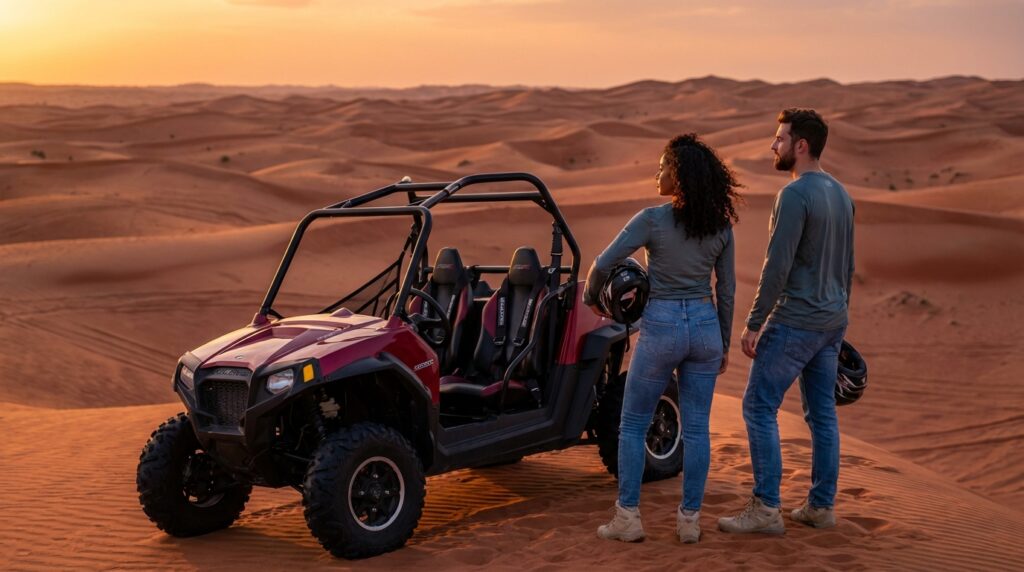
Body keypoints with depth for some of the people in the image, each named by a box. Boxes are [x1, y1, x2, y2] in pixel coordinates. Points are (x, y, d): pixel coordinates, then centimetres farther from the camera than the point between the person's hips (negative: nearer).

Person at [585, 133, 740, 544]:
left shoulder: (653, 220, -12)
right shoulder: (720, 225, 1)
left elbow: (603, 264, -11)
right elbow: (726, 290, 6)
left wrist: (591, 297, 9)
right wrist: (724, 344, 15)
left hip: (661, 326, -4)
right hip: (705, 326, 4)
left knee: (633, 426, 9)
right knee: (696, 428, 10)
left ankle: (628, 518, 9)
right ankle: (690, 519, 14)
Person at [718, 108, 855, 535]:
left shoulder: (795, 195, -16)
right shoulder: (841, 195, 12)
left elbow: (777, 266, -20)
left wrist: (754, 323, -15)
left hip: (794, 323, -9)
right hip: (832, 322, 9)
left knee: (759, 408, -3)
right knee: (821, 413, 12)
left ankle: (766, 509, -3)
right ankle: (821, 506, 18)